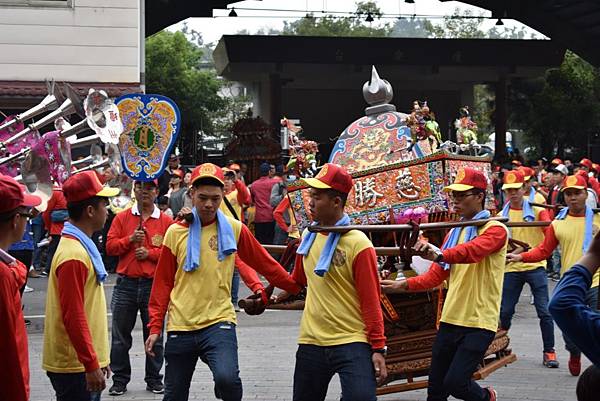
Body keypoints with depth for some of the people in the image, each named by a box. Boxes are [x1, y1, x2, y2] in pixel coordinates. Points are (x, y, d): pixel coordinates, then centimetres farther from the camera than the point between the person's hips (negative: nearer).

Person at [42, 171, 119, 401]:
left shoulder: (82, 246, 14)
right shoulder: (73, 255, -18)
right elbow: (73, 317, -21)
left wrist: (97, 360, 21)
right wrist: (91, 365, -19)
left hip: (84, 363, 10)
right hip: (76, 367, -10)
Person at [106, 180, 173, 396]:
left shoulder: (166, 221, 2)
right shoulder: (122, 218, 6)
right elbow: (110, 246, 1)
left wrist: (150, 253, -14)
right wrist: (130, 239, -12)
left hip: (154, 284, -1)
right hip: (126, 284, 1)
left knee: (154, 335, 7)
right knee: (120, 336, 5)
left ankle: (154, 380, 19)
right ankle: (119, 380, 15)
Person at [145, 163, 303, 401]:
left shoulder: (234, 229, 3)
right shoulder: (176, 232, 3)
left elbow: (265, 265, 8)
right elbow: (163, 283, 7)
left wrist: (297, 288, 5)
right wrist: (155, 326, 3)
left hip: (219, 322, -2)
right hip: (180, 327, 2)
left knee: (227, 378, -28)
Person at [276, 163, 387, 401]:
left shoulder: (358, 244, -11)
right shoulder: (308, 237, 8)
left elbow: (371, 300, -12)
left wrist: (378, 348, -14)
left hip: (352, 343, -6)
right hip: (311, 343, 6)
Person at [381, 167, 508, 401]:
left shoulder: (495, 230, -8)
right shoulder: (454, 232, 15)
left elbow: (474, 250, -30)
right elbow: (436, 276, 11)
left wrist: (439, 254, -48)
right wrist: (404, 285, -5)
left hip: (479, 323, -7)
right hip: (450, 320, 7)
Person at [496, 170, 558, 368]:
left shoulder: (536, 209, -1)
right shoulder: (502, 215, 7)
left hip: (535, 266, -2)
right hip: (512, 268, 2)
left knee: (544, 311, -4)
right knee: (505, 311, 7)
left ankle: (549, 351, 4)